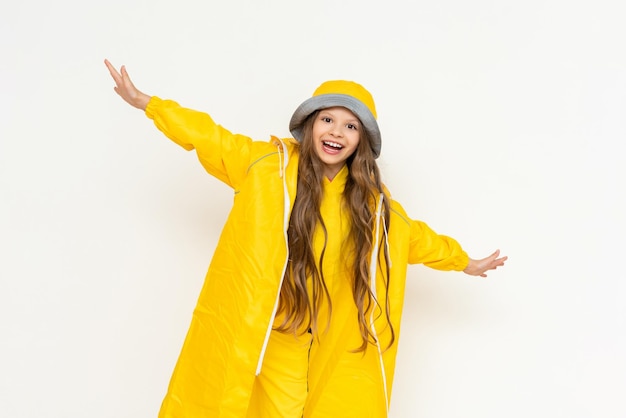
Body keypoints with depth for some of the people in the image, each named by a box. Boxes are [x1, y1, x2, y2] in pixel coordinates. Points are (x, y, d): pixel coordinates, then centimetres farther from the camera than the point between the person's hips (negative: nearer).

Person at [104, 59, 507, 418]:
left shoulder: (372, 200, 6)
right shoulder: (268, 165, -3)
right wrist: (145, 102, 4)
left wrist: (464, 261, 32)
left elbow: (415, 234, 22)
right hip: (266, 340, -2)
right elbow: (210, 137, 3)